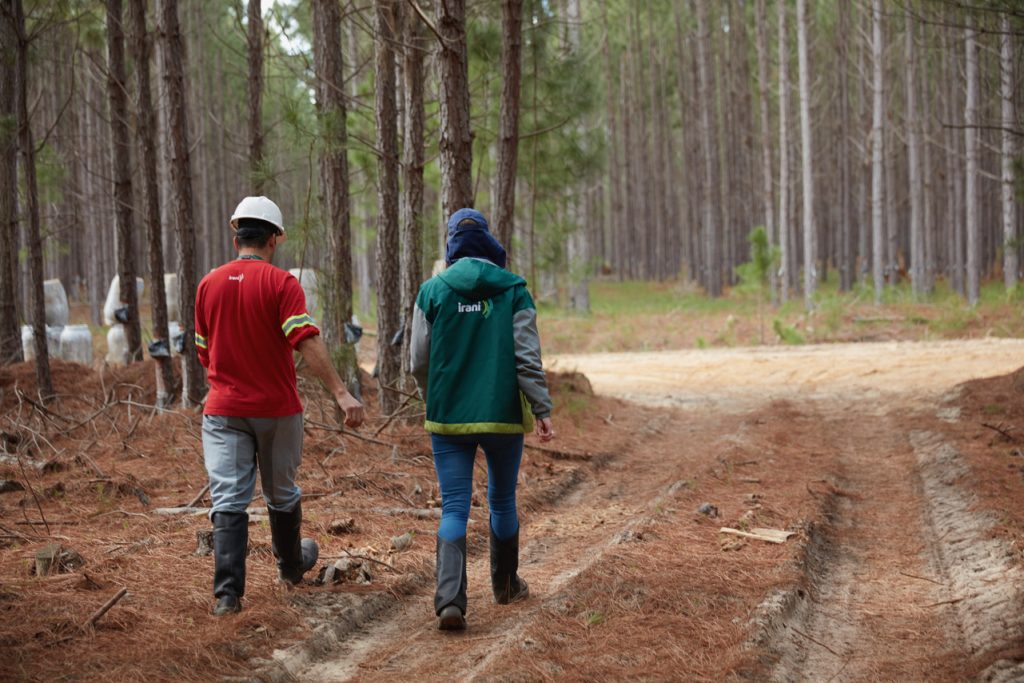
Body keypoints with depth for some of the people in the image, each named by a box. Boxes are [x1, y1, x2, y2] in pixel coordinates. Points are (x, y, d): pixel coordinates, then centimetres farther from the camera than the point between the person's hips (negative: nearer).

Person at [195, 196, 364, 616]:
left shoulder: (209, 285, 3)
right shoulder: (281, 283, -10)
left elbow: (204, 353, 12)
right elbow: (307, 343, -21)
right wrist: (341, 393, -24)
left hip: (223, 409, 2)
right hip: (277, 408, -2)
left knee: (228, 500, -2)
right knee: (281, 493, 18)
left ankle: (228, 593, -13)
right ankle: (291, 566, 39)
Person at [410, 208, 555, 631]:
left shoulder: (433, 291, -2)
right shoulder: (513, 291, -3)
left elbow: (419, 362, 2)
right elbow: (528, 358, -8)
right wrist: (541, 410, -4)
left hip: (448, 418, 0)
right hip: (503, 416, 0)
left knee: (454, 508, 0)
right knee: (503, 501, 18)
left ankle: (450, 599, -16)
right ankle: (506, 585, 34)